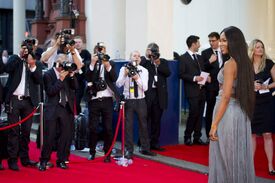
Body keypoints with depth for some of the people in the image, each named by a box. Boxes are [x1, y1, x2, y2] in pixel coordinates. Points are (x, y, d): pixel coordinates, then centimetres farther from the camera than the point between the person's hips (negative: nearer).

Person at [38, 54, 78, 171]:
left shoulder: (67, 73, 9)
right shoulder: (48, 74, -4)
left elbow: (75, 87, 2)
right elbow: (50, 91, -15)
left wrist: (71, 75, -9)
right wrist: (61, 79, -18)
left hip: (66, 108, 4)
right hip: (53, 108, -4)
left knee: (66, 135, 5)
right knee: (49, 136, -3)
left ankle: (61, 160, 16)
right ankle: (44, 161, 8)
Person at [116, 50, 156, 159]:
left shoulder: (144, 71, -1)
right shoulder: (124, 69, -3)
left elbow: (145, 87, -8)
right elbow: (118, 84, -11)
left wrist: (137, 78, -22)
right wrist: (125, 75, -23)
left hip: (140, 100, 2)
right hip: (128, 100, -1)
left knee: (143, 124, 10)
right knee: (128, 125, 1)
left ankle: (145, 148, 23)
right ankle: (129, 150, 9)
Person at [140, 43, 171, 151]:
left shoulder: (163, 62, 14)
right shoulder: (144, 61, 5)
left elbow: (168, 73, -1)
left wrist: (159, 64, -11)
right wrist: (147, 57, -14)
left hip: (159, 95, 3)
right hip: (147, 94, -3)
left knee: (156, 120, 9)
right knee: (146, 119, -2)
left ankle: (154, 143, 18)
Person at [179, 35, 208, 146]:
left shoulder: (199, 57, 18)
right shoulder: (183, 58, -4)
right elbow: (181, 74, -9)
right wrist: (194, 78, -18)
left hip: (201, 90, 7)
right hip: (192, 91, -7)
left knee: (199, 115, 6)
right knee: (193, 114, -9)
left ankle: (197, 137, 13)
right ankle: (187, 137, 4)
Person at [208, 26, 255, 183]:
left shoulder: (230, 64, -15)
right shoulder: (245, 62, 9)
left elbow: (226, 96, -20)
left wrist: (214, 124, -19)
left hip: (228, 112, -8)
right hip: (241, 112, 8)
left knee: (225, 155, 1)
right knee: (239, 155, 14)